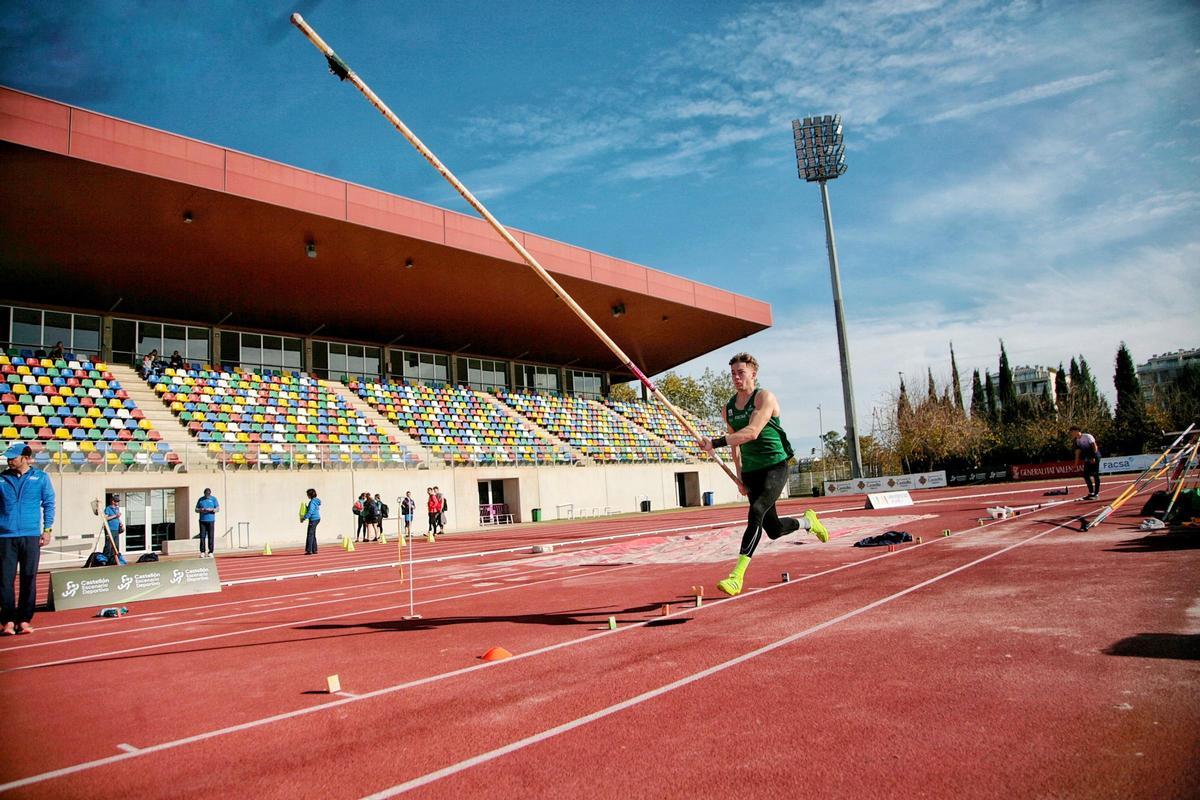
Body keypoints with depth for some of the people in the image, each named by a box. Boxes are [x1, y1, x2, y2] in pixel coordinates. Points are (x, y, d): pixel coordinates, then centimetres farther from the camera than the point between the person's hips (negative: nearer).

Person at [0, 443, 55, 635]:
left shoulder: (41, 478, 5)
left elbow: (48, 504, 7)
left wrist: (47, 529, 0)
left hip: (31, 536, -1)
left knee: (29, 579, 4)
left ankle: (24, 619, 11)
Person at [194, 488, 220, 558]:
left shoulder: (213, 499, 8)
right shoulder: (201, 499, 13)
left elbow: (218, 509, 2)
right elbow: (196, 510, 13)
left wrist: (211, 509, -16)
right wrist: (201, 510, -9)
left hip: (211, 520, -1)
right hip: (202, 520, 1)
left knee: (211, 536, -4)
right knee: (202, 536, -3)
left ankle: (211, 552, -1)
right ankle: (202, 552, 0)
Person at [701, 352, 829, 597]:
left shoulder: (764, 397, -10)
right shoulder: (729, 408, 11)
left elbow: (751, 432, -25)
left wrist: (715, 443, -31)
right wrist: (740, 476, 16)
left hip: (775, 466, -7)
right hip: (751, 472, 7)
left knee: (756, 512, -27)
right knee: (773, 529, 9)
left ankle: (737, 576, -29)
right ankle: (808, 521, 41)